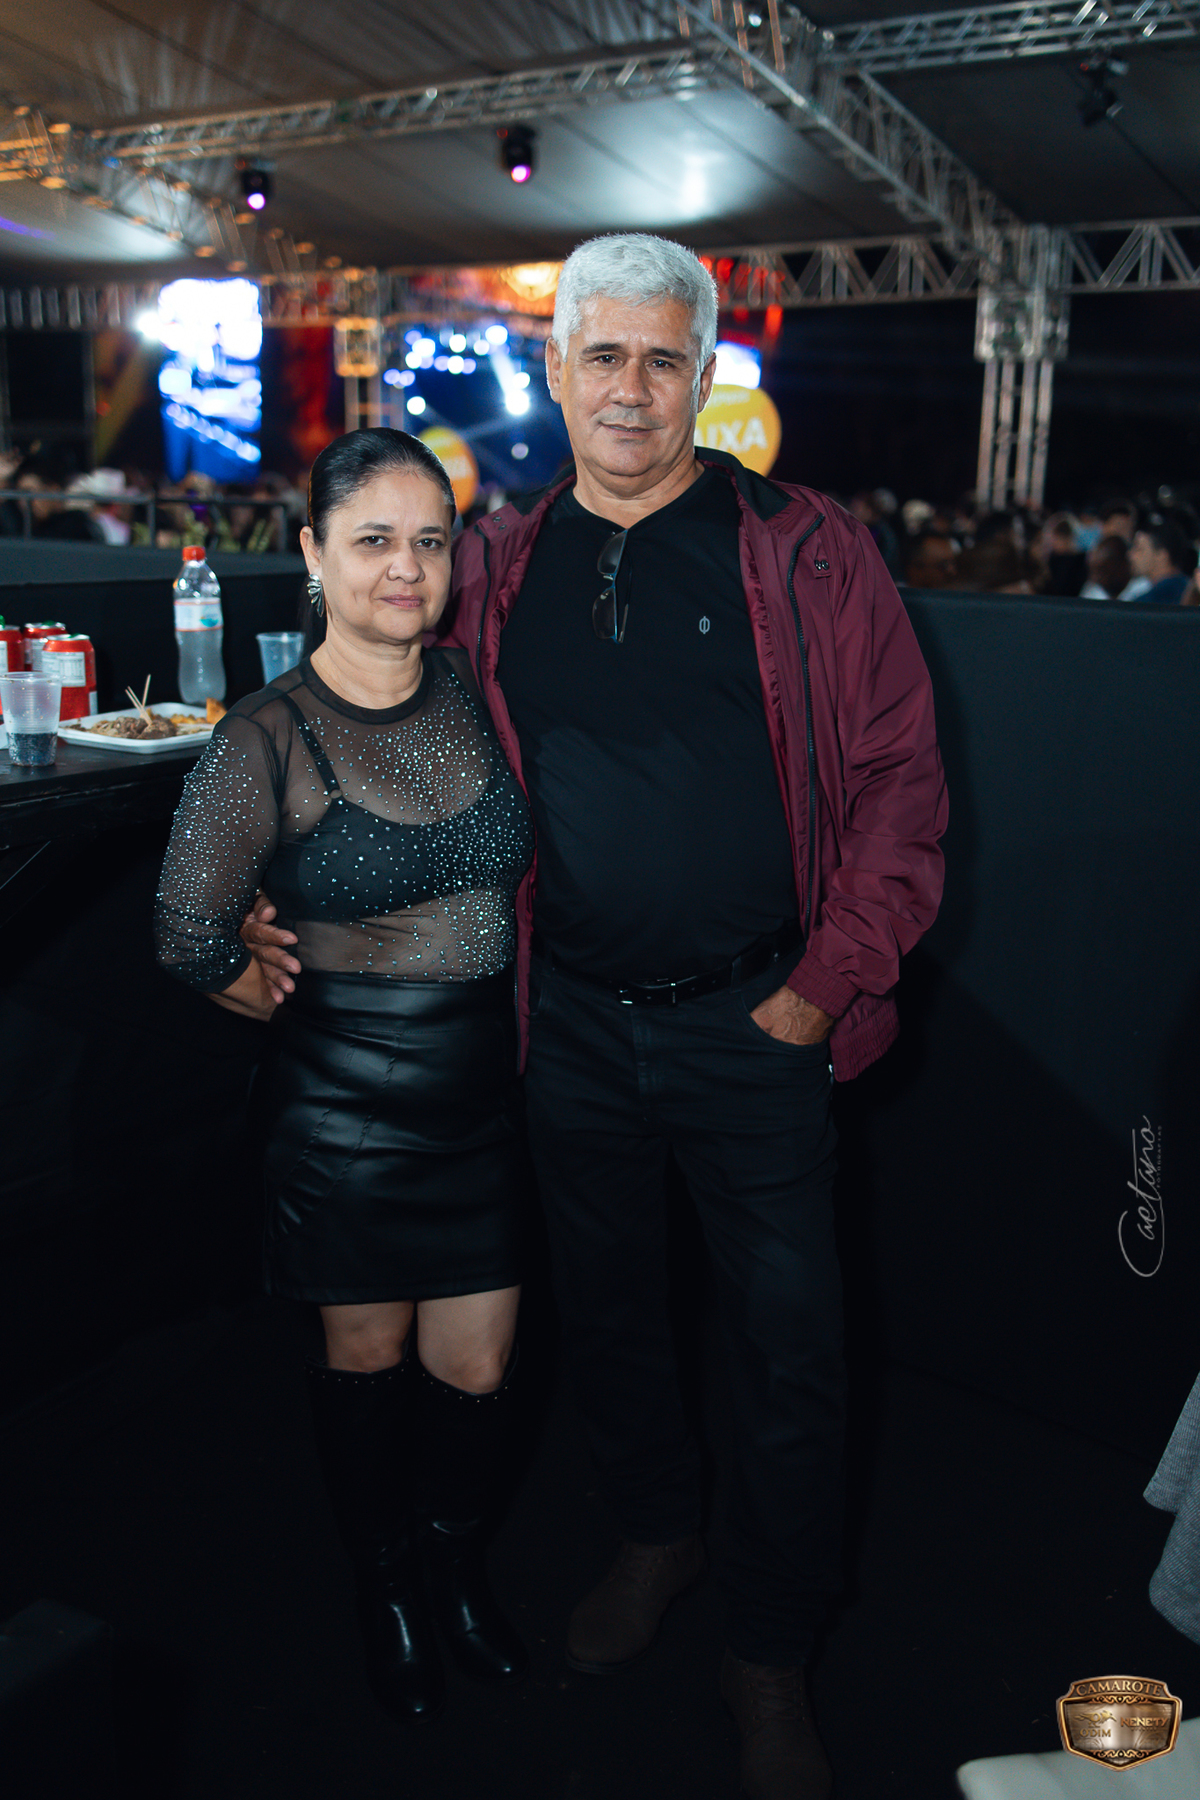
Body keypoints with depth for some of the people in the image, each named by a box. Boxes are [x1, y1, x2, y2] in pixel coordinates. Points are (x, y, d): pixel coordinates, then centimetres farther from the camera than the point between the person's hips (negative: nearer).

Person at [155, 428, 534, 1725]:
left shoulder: (474, 697, 0)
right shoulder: (269, 740, -13)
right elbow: (192, 942, -9)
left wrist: (509, 1020, 9)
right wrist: (330, 1010, 0)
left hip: (488, 1095, 4)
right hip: (346, 1109, -3)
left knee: (475, 1371, 11)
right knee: (367, 1357, 14)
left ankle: (454, 1568, 41)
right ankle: (386, 1592, 40)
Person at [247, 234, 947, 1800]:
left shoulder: (807, 553, -6)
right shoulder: (493, 568, 3)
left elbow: (900, 777, -6)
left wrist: (830, 982, -10)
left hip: (752, 1024, -2)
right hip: (572, 1022, 3)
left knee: (791, 1348, 7)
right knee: (605, 1307, 20)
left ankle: (773, 1657, 30)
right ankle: (656, 1534, 48)